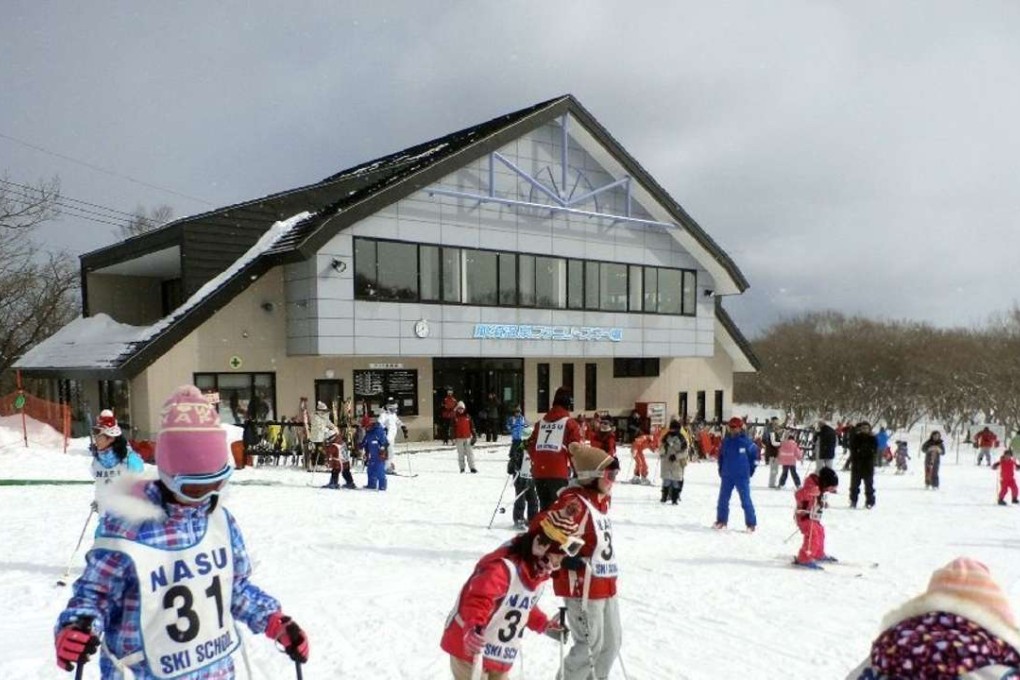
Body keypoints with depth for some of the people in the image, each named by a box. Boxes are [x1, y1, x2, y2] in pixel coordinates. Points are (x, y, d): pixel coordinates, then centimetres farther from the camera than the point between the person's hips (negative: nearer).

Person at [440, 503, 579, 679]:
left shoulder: (539, 572, 3)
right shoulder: (503, 567, -29)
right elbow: (478, 599, -44)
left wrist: (544, 624, 19)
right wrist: (474, 627, -60)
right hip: (470, 650, -9)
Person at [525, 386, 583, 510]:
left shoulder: (540, 423, 13)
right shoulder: (570, 423, -3)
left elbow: (531, 445, 14)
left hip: (539, 472, 5)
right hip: (559, 473, -5)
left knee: (545, 508, 16)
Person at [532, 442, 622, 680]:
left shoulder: (601, 500, 9)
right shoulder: (574, 502, -21)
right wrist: (564, 558, -20)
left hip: (605, 584, 9)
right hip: (582, 586, -9)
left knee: (612, 642, 18)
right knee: (590, 645, 0)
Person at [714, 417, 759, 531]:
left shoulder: (746, 441, -9)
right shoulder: (726, 441, 3)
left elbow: (754, 454, -1)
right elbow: (721, 455, 15)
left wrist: (750, 469, -1)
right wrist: (721, 469, 12)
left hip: (742, 476, -4)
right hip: (727, 476, 4)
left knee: (745, 500, -1)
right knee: (723, 499, 9)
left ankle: (751, 523, 8)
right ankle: (721, 520, 23)